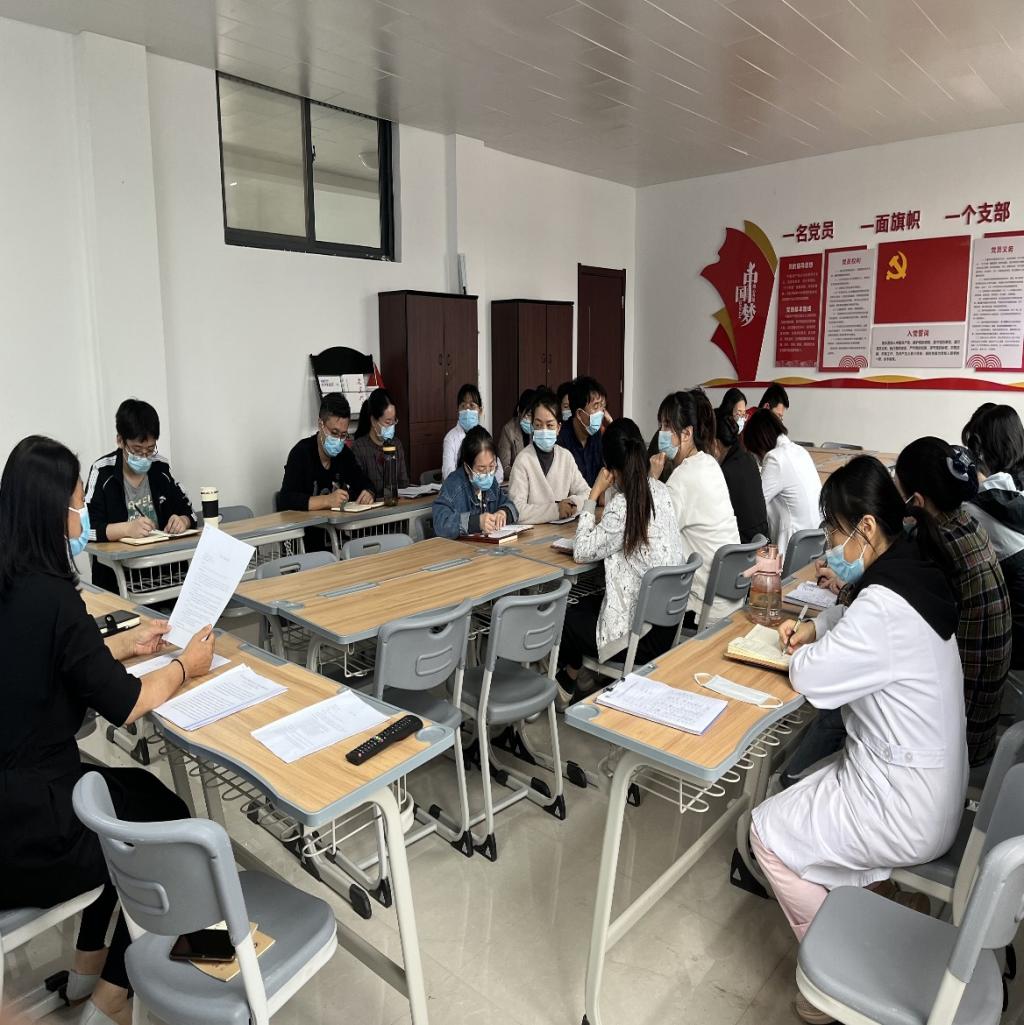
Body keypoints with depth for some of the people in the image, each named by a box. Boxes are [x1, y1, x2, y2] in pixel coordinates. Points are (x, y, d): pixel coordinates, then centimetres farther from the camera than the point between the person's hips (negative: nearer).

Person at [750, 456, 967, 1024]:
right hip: (930, 781, 9)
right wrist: (815, 625, 2)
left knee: (768, 830, 3)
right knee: (793, 801, 20)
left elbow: (810, 676, -22)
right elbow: (854, 612, 19)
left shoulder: (885, 606, -31)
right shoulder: (914, 572, -1)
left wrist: (808, 650, -1)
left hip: (905, 808, -9)